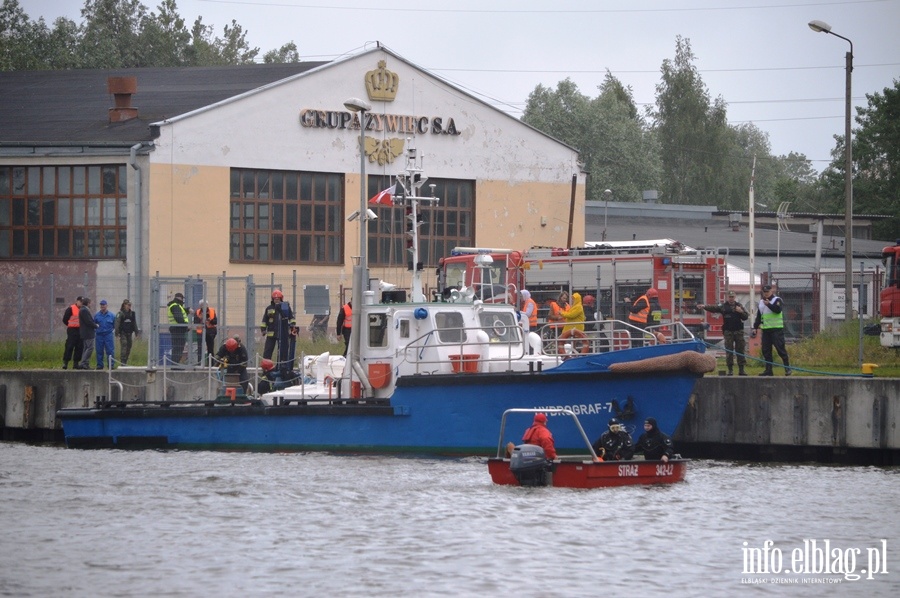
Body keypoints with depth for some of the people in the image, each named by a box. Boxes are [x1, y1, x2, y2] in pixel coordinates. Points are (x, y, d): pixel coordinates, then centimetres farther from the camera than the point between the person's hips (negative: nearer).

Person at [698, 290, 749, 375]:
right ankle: (730, 369, 3)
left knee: (741, 350, 1)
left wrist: (741, 312, -11)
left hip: (738, 331, 1)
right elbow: (714, 308, -8)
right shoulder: (723, 306, 5)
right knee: (729, 351, -2)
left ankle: (741, 369, 6)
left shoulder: (739, 306, 10)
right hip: (728, 331, -1)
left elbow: (745, 317, 9)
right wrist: (704, 307, -25)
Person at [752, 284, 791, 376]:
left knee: (780, 348, -9)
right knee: (766, 350, 4)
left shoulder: (777, 300, 0)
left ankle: (787, 368, -3)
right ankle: (768, 369, 9)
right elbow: (758, 316, 22)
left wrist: (769, 304, -26)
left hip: (776, 329, -7)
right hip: (765, 329, 7)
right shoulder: (761, 302, 18)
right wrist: (755, 327, 16)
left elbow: (778, 310, -19)